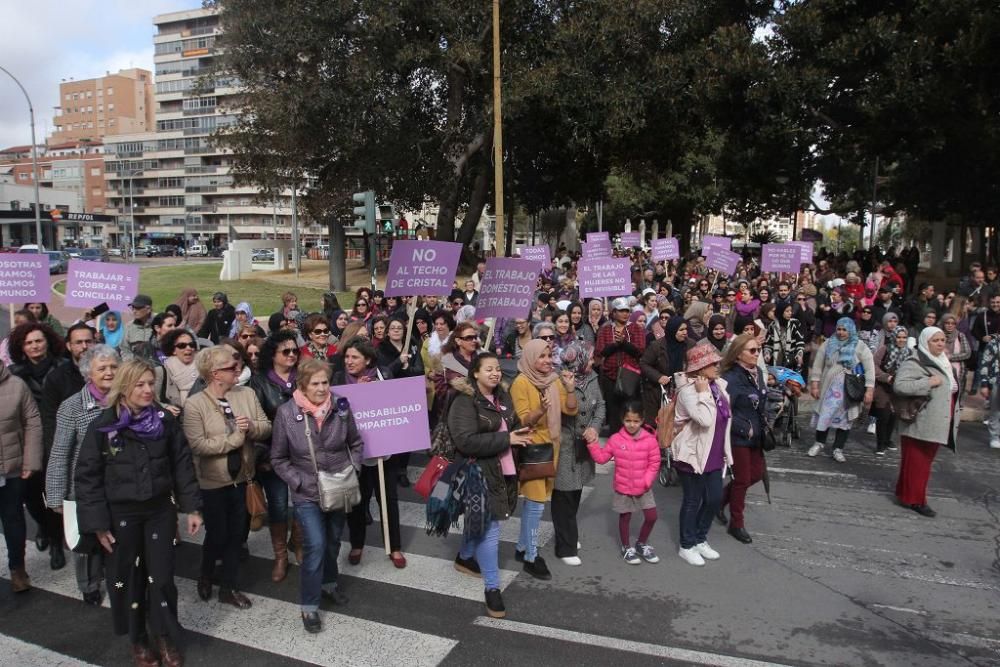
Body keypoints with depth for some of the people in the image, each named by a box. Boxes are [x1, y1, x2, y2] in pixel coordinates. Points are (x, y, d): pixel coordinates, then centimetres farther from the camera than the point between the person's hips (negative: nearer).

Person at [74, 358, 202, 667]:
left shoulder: (165, 420, -5)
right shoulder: (103, 426, -10)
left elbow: (182, 465, 0)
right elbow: (87, 476, -6)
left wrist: (192, 507, -2)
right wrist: (98, 522, -9)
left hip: (160, 509, 1)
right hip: (121, 514, -1)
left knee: (161, 575, 7)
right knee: (127, 578, 12)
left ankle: (165, 636, 27)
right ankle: (137, 638, 32)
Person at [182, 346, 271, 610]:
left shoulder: (247, 394, -3)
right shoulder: (194, 404, -16)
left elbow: (266, 427, -2)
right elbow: (198, 445, -24)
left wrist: (251, 427, -22)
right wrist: (234, 439, -21)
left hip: (241, 476, 4)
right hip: (213, 480, -4)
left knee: (236, 534, 14)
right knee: (217, 534, 9)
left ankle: (228, 587, 30)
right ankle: (205, 577, 39)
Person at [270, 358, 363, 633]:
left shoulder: (340, 406, -9)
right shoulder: (286, 413, -14)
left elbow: (356, 443, 6)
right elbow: (279, 459, -5)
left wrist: (352, 470, -6)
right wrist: (300, 483, -14)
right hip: (307, 493, -3)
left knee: (333, 540, 19)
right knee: (315, 545, -10)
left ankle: (328, 584, 44)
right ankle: (309, 606, 8)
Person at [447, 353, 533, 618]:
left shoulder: (502, 397, 10)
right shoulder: (465, 402, -16)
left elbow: (514, 426, 26)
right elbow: (465, 441, -26)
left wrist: (519, 436, 3)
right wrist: (506, 439, -23)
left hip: (502, 471, 8)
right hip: (479, 474, -8)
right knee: (489, 529, -6)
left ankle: (464, 558, 46)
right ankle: (492, 588, 6)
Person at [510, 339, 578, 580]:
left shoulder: (554, 380, 5)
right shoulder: (521, 383, -13)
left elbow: (571, 410, 0)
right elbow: (524, 420, -16)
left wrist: (570, 389, -16)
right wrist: (540, 410, -35)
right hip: (531, 448, -6)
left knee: (532, 500, 14)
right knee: (536, 502, -7)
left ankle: (522, 547, 27)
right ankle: (531, 557, 4)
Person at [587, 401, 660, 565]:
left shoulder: (650, 440, -11)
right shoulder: (615, 439, -9)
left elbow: (654, 463, -6)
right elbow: (601, 458, -2)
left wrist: (646, 481, -12)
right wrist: (593, 443, -14)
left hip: (644, 488, 1)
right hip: (623, 488, -1)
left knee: (651, 517, 4)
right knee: (625, 518, 11)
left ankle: (642, 544, 29)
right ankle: (627, 548, 31)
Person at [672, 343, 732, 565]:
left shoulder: (718, 384, 3)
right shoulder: (688, 389, -19)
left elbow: (725, 416, 17)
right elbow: (705, 419, -31)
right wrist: (703, 393, -26)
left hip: (714, 455, 7)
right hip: (693, 454, -7)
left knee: (715, 498, 13)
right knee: (693, 501, 6)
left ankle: (700, 539, 33)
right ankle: (687, 546, 24)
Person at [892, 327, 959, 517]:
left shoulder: (942, 362, 15)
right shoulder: (914, 363, -13)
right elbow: (899, 385, -26)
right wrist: (928, 382, -24)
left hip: (937, 423, 9)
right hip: (920, 423, -9)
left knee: (926, 460, 13)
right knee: (915, 462, -2)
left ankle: (907, 494, 24)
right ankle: (914, 499, 6)